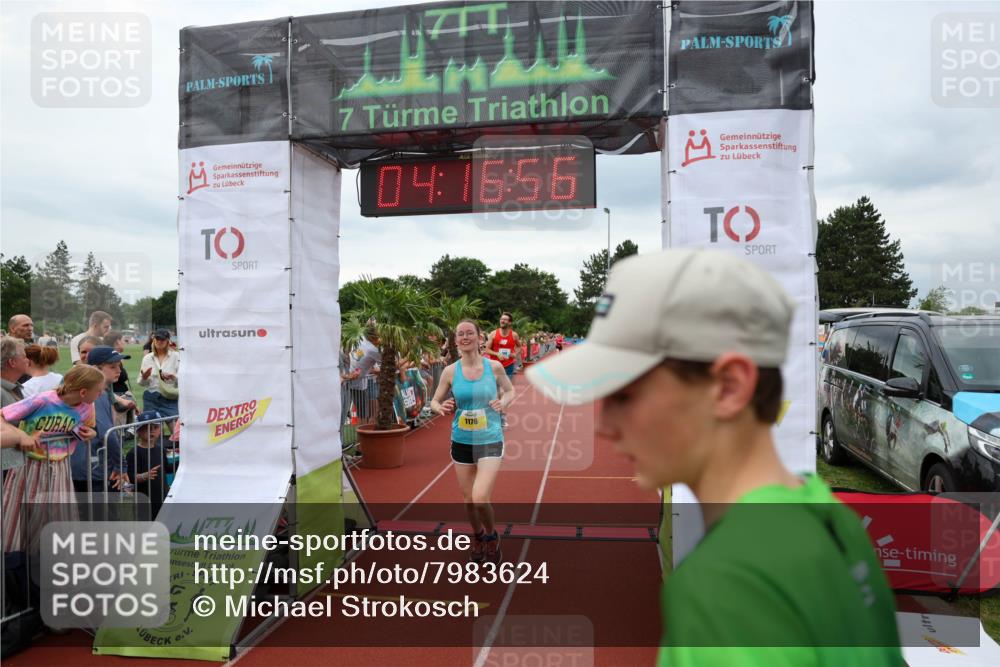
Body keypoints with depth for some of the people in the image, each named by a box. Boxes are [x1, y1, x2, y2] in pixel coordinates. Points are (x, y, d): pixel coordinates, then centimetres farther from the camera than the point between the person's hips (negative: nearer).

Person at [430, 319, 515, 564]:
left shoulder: (494, 366, -7)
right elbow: (434, 401, 6)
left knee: (480, 498, -15)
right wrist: (441, 408, -17)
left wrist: (503, 401, -12)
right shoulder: (450, 371, -4)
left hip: (490, 441, -2)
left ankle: (492, 535, 17)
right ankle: (478, 536, 43)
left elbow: (510, 390, 10)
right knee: (468, 499, 14)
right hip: (461, 442, 3)